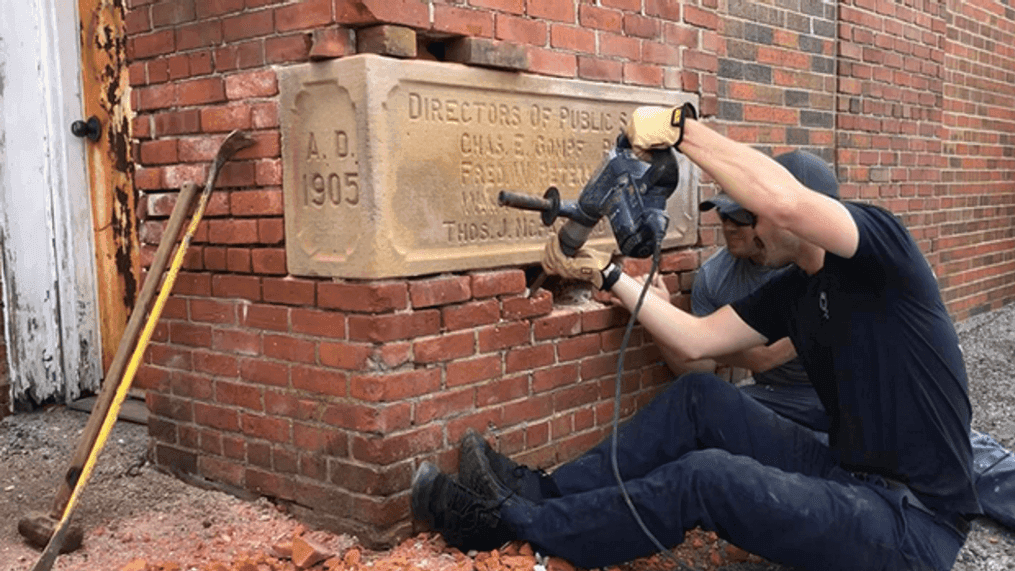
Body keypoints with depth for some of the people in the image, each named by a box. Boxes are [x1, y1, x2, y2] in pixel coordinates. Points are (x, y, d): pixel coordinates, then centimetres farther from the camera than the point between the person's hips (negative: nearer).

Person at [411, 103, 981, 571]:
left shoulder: (878, 238, -14)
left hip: (916, 519, -8)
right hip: (847, 476, 8)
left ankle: (511, 520, -8)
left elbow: (784, 199, -34)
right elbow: (696, 339, 9)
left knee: (705, 475, -23)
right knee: (700, 395, -1)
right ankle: (545, 492, 2)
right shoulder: (793, 291, 10)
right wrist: (607, 274, 7)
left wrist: (679, 127, -26)